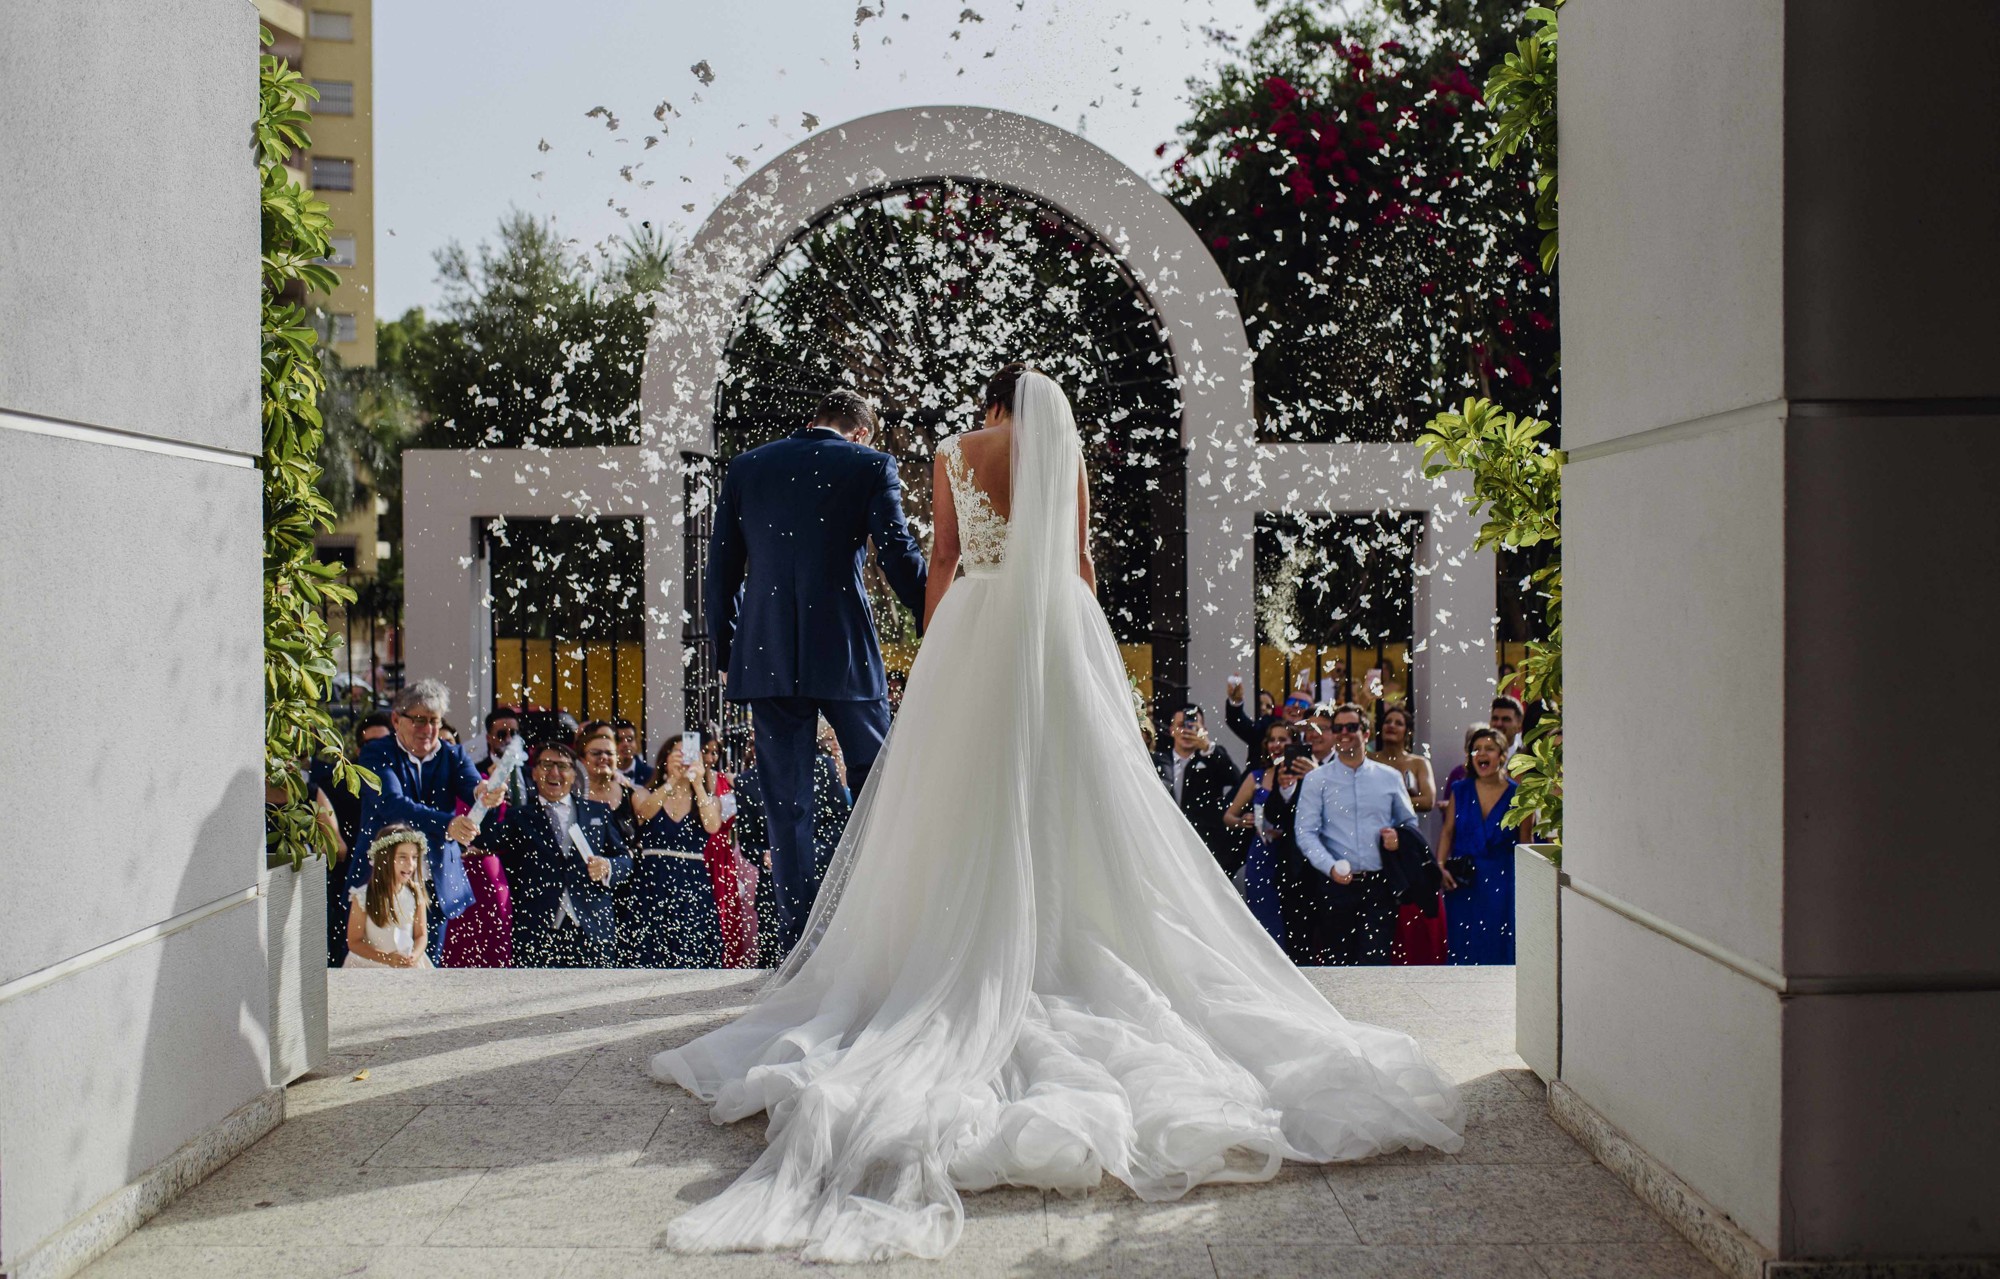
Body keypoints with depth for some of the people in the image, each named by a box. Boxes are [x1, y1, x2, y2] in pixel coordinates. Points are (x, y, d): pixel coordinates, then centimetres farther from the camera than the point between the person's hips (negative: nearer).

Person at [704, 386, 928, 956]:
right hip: (844, 653, -2)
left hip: (766, 657, 3)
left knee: (787, 806, 6)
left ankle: (799, 947, 5)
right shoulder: (871, 465, 2)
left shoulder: (745, 468, 11)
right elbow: (900, 557, -5)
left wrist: (726, 652, 17)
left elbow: (722, 569, 11)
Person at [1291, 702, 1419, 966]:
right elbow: (1306, 832, -3)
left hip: (1379, 885, 1)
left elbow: (1410, 823, 19)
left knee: (1375, 961, -7)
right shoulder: (1315, 780, 4)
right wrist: (1330, 866, -19)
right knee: (1336, 963, 6)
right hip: (1336, 885, -1)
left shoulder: (1390, 778, 10)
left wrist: (1399, 838, -5)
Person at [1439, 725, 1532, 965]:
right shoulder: (1460, 791, 4)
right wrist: (1441, 866, -6)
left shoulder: (1517, 795, -2)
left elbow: (1526, 842, 1)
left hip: (1502, 882, -2)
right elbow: (1447, 832, 8)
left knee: (1500, 948, 0)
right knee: (1464, 949, 5)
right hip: (1463, 884, 2)